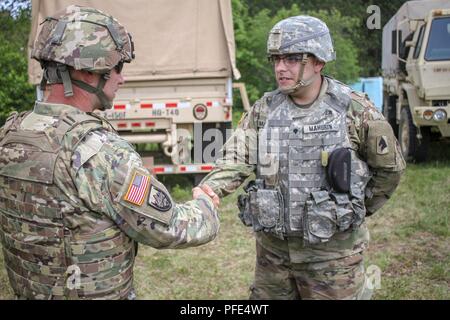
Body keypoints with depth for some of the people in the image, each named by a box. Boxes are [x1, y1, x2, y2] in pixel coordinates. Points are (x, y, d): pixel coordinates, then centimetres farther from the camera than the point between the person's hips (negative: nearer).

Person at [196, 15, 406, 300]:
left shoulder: (354, 109, -9)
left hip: (332, 249, -3)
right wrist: (210, 189, -28)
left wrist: (357, 211, 9)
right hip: (272, 245, 3)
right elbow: (236, 158, -9)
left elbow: (390, 167, 2)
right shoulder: (264, 110, 1)